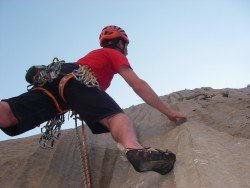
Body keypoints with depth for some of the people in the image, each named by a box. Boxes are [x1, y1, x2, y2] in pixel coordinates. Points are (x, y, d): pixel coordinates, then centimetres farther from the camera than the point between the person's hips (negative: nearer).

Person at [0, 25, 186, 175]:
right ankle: (136, 150, -56)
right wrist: (169, 112, 14)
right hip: (77, 79, -7)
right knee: (117, 117, -24)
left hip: (53, 79, 7)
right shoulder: (116, 54, 25)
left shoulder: (95, 53, 46)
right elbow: (138, 85, 11)